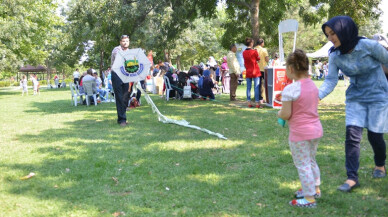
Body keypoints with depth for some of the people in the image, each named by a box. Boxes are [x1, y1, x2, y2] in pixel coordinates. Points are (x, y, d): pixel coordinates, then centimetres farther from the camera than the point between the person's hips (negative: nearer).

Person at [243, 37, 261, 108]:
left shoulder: (244, 52, 2)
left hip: (248, 72, 4)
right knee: (256, 88, -2)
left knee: (248, 88, 7)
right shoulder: (254, 51, -11)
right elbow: (258, 59, 4)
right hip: (255, 71, -4)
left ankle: (249, 103, 9)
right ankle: (257, 103, -2)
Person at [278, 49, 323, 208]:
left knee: (303, 165, 4)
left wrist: (279, 114, 3)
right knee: (311, 161, 24)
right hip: (316, 129, 8)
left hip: (300, 133, -8)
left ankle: (309, 198, 12)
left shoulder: (290, 89, -21)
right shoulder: (313, 85, 3)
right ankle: (315, 189, 39)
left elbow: (286, 114, -19)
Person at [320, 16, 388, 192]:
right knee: (352, 134, -10)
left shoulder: (368, 46, -21)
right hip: (355, 98, 3)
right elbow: (331, 80, -13)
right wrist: (317, 96, -30)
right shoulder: (335, 56, -9)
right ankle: (352, 178, -5)